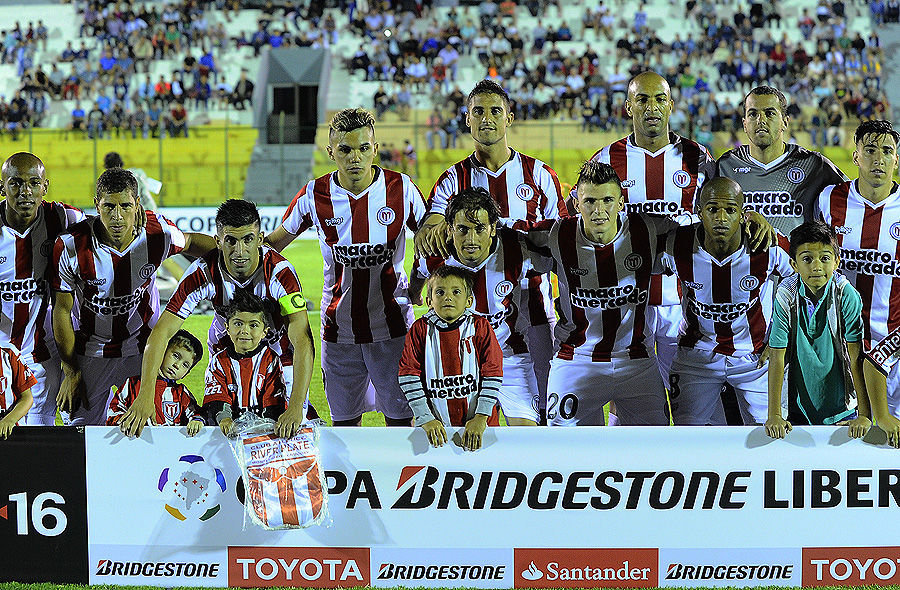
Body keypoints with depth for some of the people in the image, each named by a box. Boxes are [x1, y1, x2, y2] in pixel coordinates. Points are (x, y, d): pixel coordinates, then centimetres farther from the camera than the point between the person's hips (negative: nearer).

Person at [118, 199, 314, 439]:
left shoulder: (280, 272, -34)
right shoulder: (204, 273, -29)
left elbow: (302, 341, -40)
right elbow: (161, 333, -29)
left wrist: (295, 408, -52)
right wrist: (145, 396, -42)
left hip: (279, 354, -1)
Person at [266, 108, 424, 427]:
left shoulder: (401, 189, -5)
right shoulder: (315, 195, -3)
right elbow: (272, 243, 9)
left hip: (392, 326, -1)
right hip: (339, 328, 1)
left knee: (400, 418, -1)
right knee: (345, 419, 8)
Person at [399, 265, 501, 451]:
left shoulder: (480, 326, 0)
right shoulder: (420, 329, 0)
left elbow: (492, 373, -3)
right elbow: (408, 375, -2)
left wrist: (480, 418, -11)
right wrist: (426, 419, -9)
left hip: (477, 424, 0)